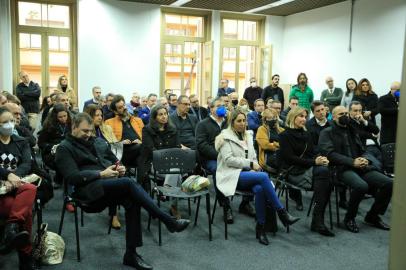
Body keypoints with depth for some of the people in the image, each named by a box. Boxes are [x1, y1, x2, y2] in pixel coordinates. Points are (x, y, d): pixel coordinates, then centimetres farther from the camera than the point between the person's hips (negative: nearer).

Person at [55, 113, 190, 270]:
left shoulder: (98, 142, 23)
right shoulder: (65, 148, 3)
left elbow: (114, 160, 29)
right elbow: (72, 177, -10)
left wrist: (120, 169, 4)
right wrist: (101, 174, -18)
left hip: (114, 185, 6)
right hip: (89, 188, -6)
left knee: (132, 201, -27)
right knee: (129, 183, -32)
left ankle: (131, 253, -20)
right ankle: (169, 221, -28)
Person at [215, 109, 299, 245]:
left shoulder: (248, 136, 21)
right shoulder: (226, 137, 1)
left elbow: (253, 157, 20)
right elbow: (229, 159, -10)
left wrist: (255, 167, -3)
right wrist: (250, 164, -13)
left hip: (247, 173, 5)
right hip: (232, 175, -5)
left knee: (260, 189, -32)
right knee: (263, 176, -31)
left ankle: (261, 227, -22)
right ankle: (282, 212, -24)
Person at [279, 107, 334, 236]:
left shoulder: (306, 134, 21)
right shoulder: (285, 135, 1)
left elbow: (312, 154, 17)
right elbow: (290, 158, -10)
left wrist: (320, 159, -7)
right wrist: (314, 162, -16)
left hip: (309, 168, 6)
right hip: (293, 172, -6)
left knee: (324, 170, -29)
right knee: (323, 172, -31)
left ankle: (318, 221, -28)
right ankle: (318, 220, -28)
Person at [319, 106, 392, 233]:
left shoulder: (352, 131, 22)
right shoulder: (327, 133, 4)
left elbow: (362, 151, 23)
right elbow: (330, 153, -10)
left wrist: (364, 160, -3)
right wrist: (352, 162, -18)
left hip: (361, 167, 6)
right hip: (342, 169, -6)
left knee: (389, 183, -13)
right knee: (361, 186, -35)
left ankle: (373, 216, 6)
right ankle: (349, 218, -10)